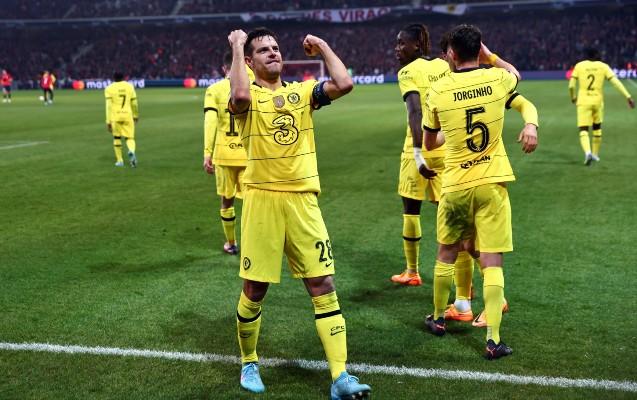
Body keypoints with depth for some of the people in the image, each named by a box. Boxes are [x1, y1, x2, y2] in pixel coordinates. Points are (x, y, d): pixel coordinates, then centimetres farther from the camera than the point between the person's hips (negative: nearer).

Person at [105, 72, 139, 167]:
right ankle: (131, 151, -27)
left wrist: (108, 121, -4)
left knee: (116, 137, 16)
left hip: (115, 116, -1)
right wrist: (136, 116, 28)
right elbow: (134, 104, 13)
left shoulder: (109, 88, 2)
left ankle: (119, 160, 19)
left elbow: (109, 106, -5)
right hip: (127, 115, 1)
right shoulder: (129, 86, 8)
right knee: (130, 138, 5)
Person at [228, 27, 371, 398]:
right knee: (255, 290, 7)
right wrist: (236, 47, -14)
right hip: (263, 201, -3)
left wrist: (323, 47, 4)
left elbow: (344, 84, -8)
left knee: (324, 285, -1)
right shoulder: (248, 97, -1)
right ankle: (249, 363, 31)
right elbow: (240, 96, -27)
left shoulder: (302, 91, 9)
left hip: (303, 200, 3)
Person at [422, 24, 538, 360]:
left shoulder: (437, 91, -7)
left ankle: (438, 318, 34)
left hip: (456, 185, 0)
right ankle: (493, 339, -1)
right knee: (491, 260, 2)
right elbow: (515, 74, 24)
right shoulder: (497, 79, -4)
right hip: (492, 183, 0)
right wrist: (489, 56, 27)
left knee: (447, 253, 19)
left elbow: (429, 144, 8)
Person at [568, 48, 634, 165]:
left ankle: (588, 152, -30)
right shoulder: (603, 66, 1)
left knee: (583, 130, -3)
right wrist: (628, 96, -8)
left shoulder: (579, 66, 1)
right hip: (597, 101, 1)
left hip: (583, 101, -1)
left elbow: (571, 86, 0)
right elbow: (616, 82, -8)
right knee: (597, 128, 24)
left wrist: (573, 97, 19)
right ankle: (595, 154, 31)